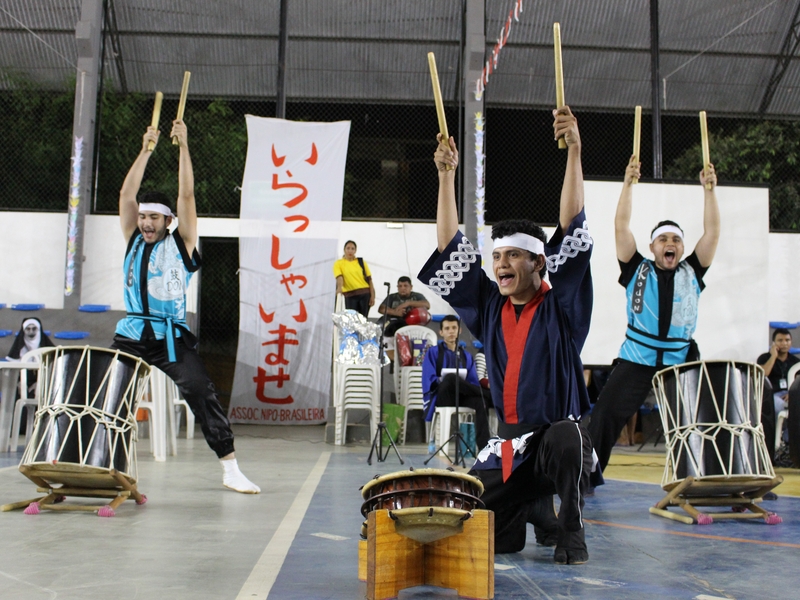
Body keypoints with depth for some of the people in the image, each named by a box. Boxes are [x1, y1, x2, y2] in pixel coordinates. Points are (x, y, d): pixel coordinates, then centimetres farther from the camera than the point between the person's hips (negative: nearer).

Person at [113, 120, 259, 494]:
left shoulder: (181, 243, 3)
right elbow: (127, 193, 6)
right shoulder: (133, 240, 12)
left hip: (171, 337, -3)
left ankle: (230, 469, -8)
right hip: (131, 333, 4)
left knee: (202, 394, -12)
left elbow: (187, 195, -4)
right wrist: (146, 150, 5)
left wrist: (183, 147, -2)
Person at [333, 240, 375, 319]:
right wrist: (339, 287, -32)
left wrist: (372, 296, -2)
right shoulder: (338, 263, 5)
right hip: (350, 295, -1)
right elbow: (339, 277, -11)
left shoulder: (361, 262, 9)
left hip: (365, 294, 1)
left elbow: (369, 279, 6)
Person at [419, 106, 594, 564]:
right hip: (509, 446, 5)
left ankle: (572, 531, -12)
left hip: (559, 436, -4)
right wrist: (447, 174, 2)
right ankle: (534, 509, 26)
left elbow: (571, 230, -13)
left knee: (565, 438, -39)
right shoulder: (489, 308, 7)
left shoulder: (561, 308, -4)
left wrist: (574, 152, -19)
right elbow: (451, 248, 6)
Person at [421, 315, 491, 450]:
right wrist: (445, 380, -21)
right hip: (441, 395, -3)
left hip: (462, 397, 3)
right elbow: (429, 380, -1)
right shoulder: (433, 352, 10)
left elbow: (473, 382, 10)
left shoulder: (466, 356, 20)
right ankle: (489, 394, -27)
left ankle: (483, 446, -43)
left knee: (480, 400, -35)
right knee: (450, 377, -39)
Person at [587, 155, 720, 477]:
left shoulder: (691, 273, 9)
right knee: (605, 415, -6)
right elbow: (621, 227, -2)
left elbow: (712, 232, 4)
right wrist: (629, 183, -5)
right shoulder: (638, 270, 4)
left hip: (681, 361, 2)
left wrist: (709, 189, -1)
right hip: (637, 359, -1)